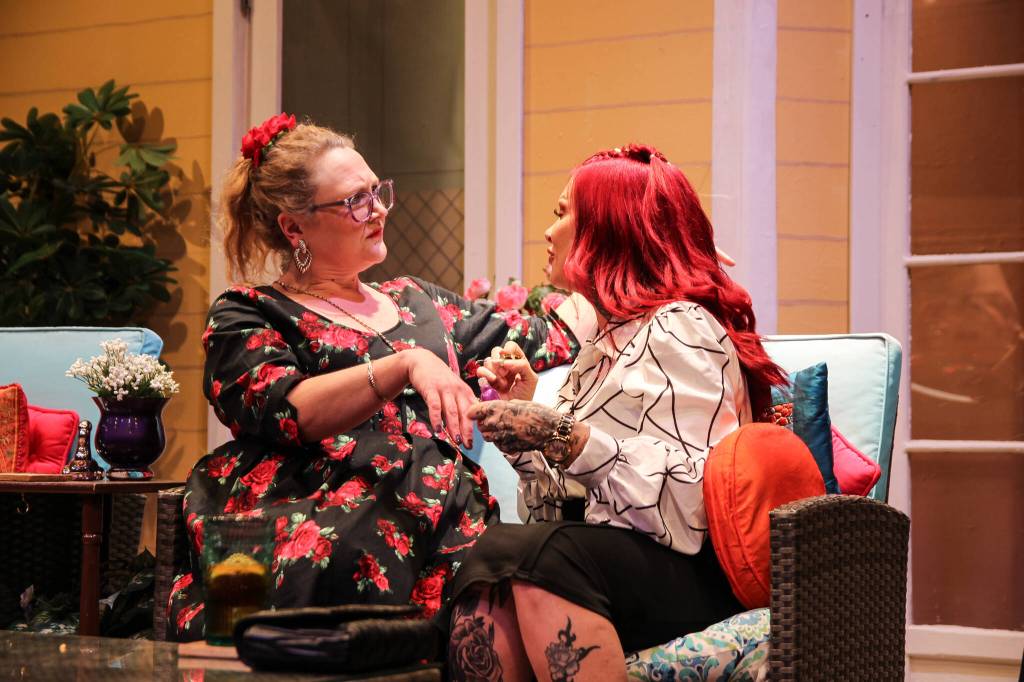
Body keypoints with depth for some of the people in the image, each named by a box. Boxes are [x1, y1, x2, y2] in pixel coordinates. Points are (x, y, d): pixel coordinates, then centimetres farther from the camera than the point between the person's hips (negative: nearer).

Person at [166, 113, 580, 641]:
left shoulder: (415, 301, 29)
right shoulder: (246, 317, 11)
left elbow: (544, 338, 37)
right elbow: (288, 410, -9)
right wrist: (408, 364, -20)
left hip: (450, 535, 4)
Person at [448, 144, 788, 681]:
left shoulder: (678, 329, -2)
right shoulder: (599, 347, 24)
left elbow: (696, 501, -18)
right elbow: (562, 515, 19)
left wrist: (561, 434, -20)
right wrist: (521, 411, 8)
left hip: (694, 576, -6)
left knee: (528, 556, -36)